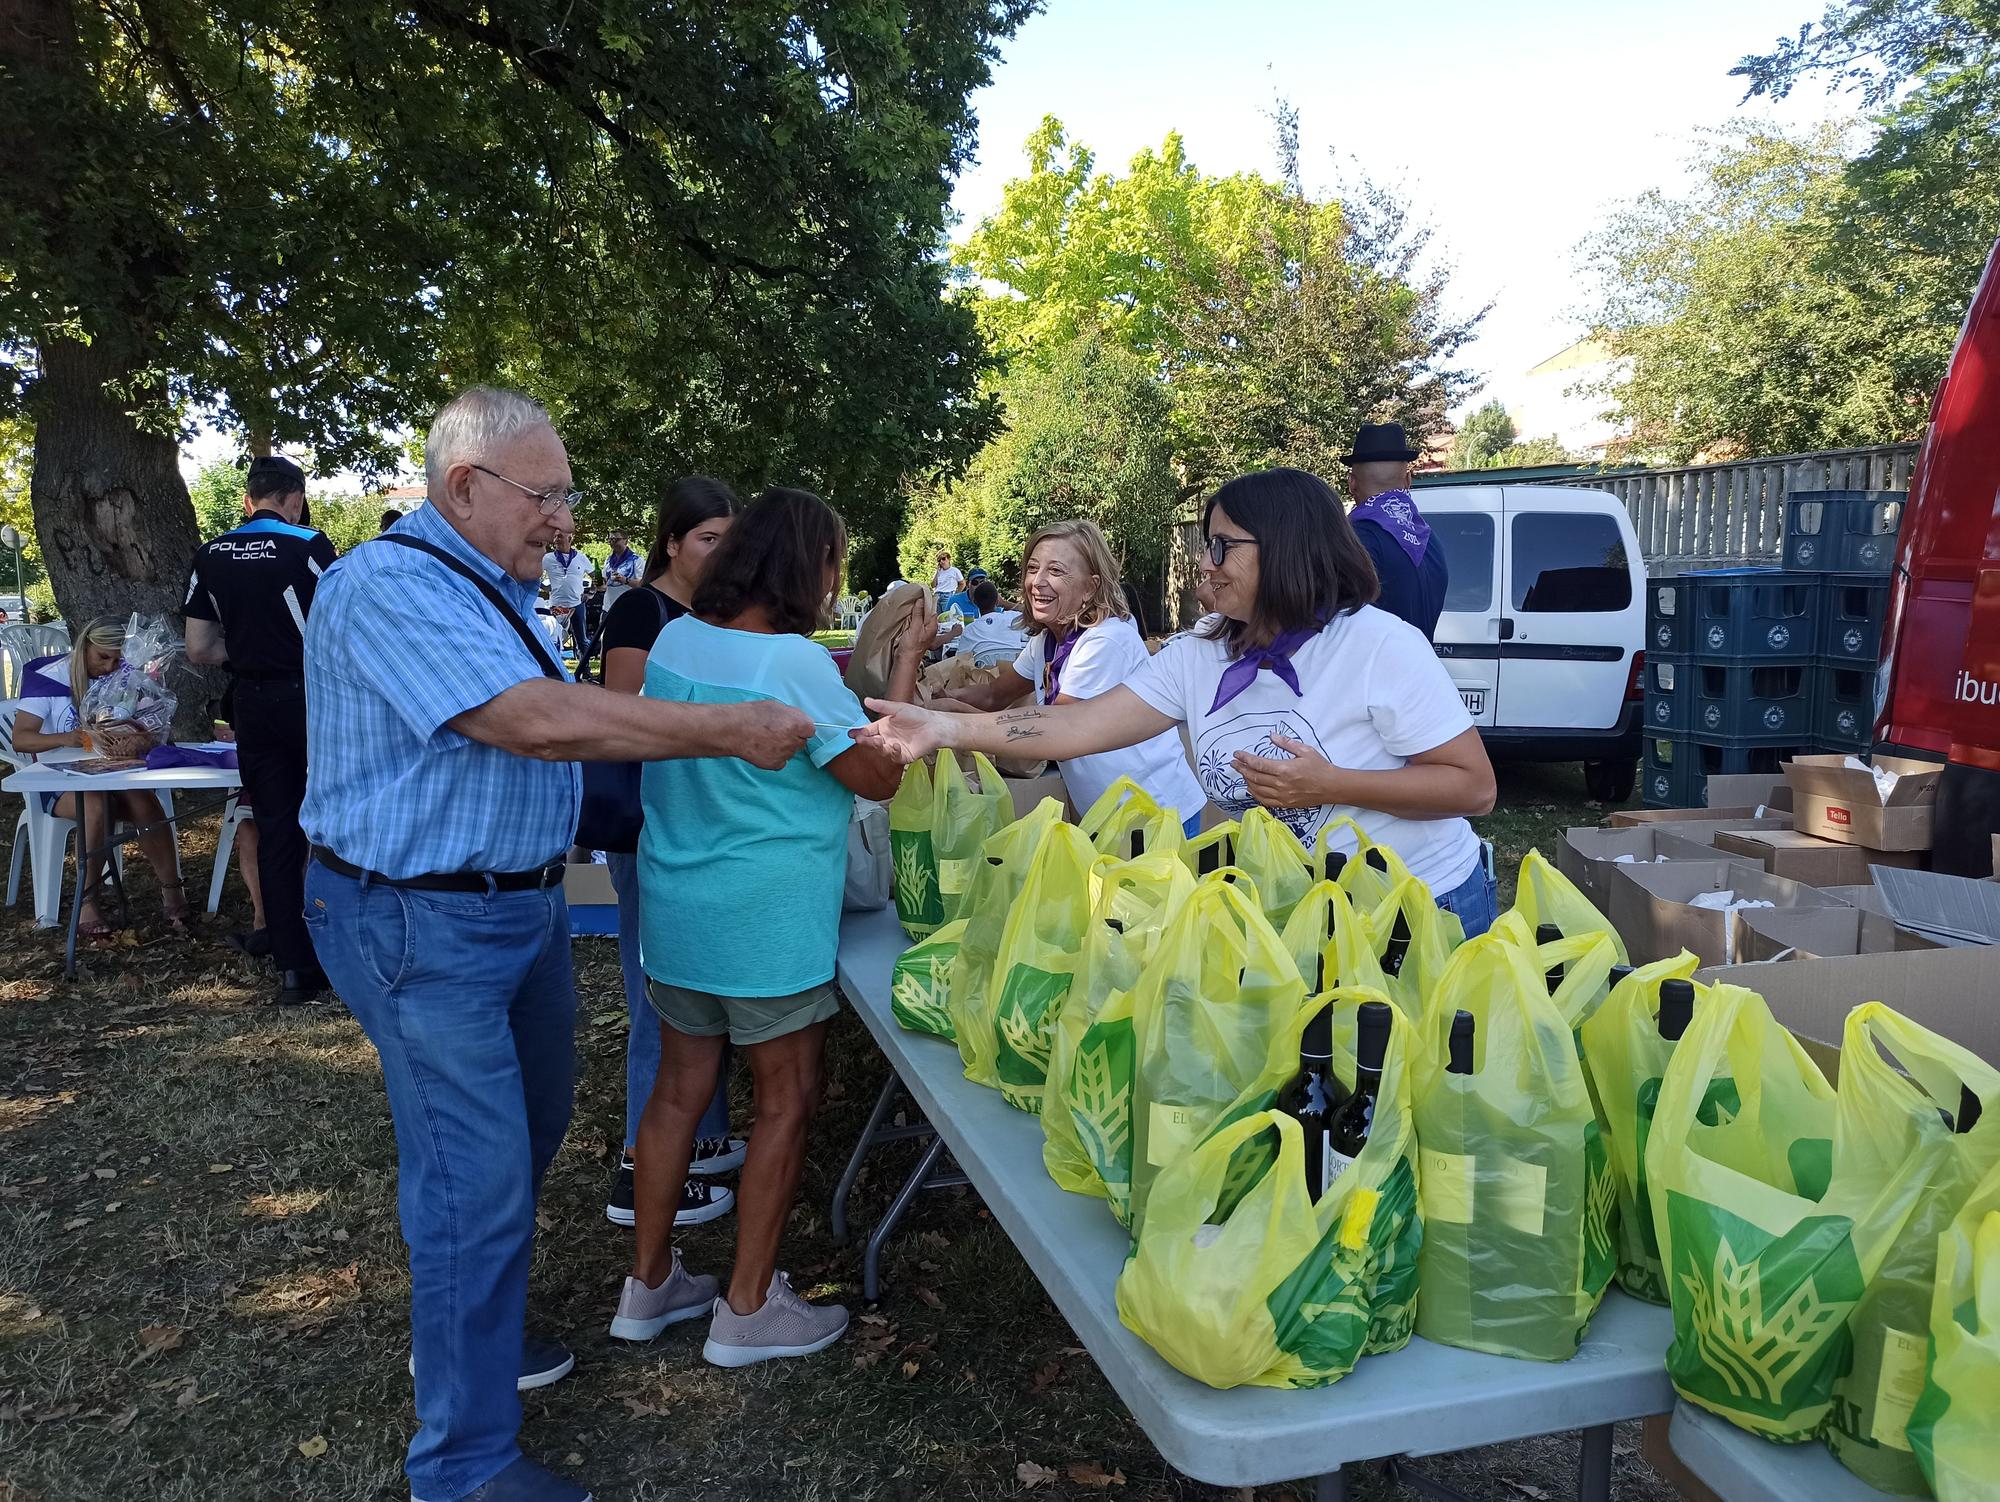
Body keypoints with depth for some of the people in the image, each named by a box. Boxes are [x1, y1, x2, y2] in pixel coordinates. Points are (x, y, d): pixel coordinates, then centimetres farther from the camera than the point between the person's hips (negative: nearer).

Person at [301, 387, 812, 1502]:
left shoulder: (497, 588, 11)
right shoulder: (393, 585, -21)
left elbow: (550, 724, 20)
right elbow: (538, 721, -32)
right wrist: (731, 730, -28)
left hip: (521, 901, 10)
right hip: (425, 925, -10)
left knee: (529, 1130, 22)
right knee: (479, 1179, -4)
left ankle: (474, 1334, 43)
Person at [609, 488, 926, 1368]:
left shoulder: (674, 639, 2)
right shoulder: (796, 663, -20)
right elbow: (879, 775, -12)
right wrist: (907, 658, -7)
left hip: (674, 906, 8)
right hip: (766, 922, -7)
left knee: (680, 1085, 18)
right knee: (787, 1101, 8)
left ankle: (650, 1283, 31)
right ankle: (747, 1308, 19)